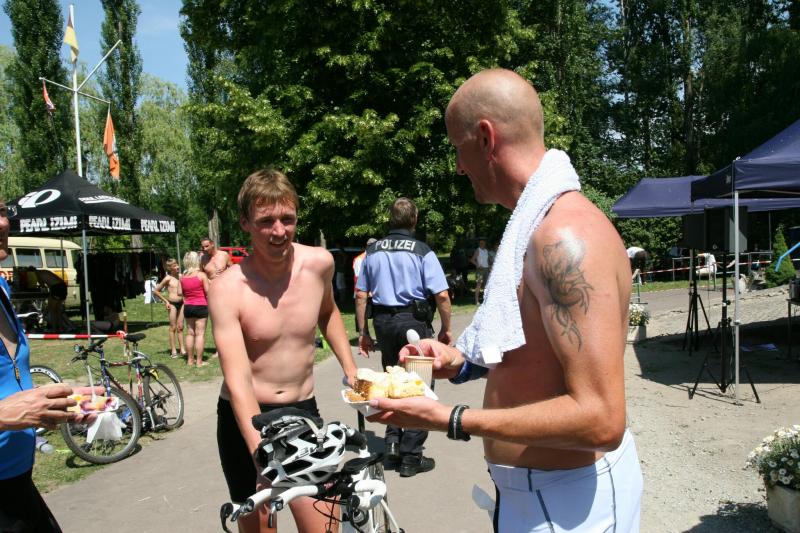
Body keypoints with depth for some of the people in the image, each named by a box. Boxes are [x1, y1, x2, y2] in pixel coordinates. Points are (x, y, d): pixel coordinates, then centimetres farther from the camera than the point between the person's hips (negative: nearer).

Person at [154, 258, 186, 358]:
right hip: (172, 304, -4)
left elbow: (183, 290, 22)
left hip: (181, 303, 4)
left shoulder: (181, 276, 7)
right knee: (173, 327, 2)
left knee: (180, 327, 9)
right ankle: (173, 350, 9)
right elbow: (155, 291, -3)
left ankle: (182, 349, 14)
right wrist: (165, 301, -4)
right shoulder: (168, 278, -7)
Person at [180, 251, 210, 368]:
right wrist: (209, 282, 7)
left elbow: (180, 293, 8)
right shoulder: (201, 275, -10)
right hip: (201, 306, -5)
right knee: (200, 334, -2)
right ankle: (199, 361, -2)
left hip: (188, 307, 5)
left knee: (190, 333, 13)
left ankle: (190, 359, 20)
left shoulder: (183, 277, 5)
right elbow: (208, 291, -11)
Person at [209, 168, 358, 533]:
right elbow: (238, 381, -25)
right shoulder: (228, 289, -17)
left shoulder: (320, 262, -6)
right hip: (244, 420, -2)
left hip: (302, 412, 2)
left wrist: (350, 369, 10)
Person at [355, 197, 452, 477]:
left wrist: (363, 331, 13)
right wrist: (446, 328, 0)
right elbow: (442, 295, -12)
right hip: (414, 320, -4)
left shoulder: (372, 251, 7)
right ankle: (411, 456, 11)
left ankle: (392, 444, 24)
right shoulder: (422, 251, -7)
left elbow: (360, 295, 7)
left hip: (383, 321, 5)